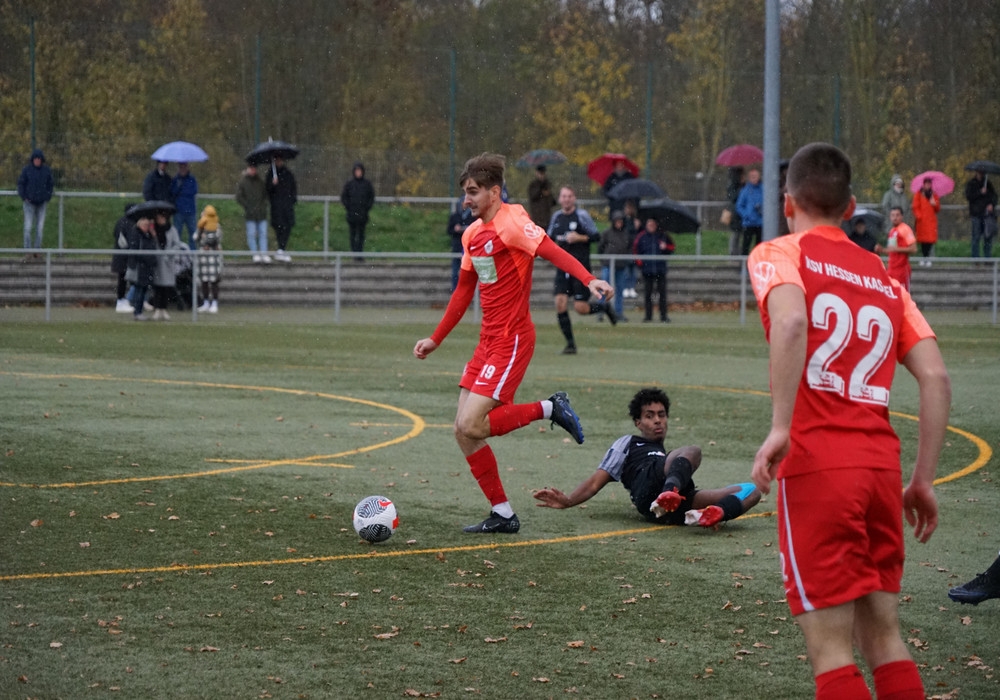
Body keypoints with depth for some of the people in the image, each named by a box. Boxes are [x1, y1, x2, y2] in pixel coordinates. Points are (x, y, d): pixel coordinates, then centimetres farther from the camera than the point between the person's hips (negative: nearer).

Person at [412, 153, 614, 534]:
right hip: (488, 341, 9)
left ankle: (549, 409, 0)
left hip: (511, 340, -9)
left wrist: (589, 280, -42)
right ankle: (502, 514, 12)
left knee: (471, 425, -17)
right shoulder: (472, 234, 13)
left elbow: (553, 252, -26)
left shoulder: (511, 221, -11)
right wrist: (435, 339, 26)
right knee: (463, 432, 4)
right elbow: (464, 291, 24)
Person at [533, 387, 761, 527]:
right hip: (650, 488, -5)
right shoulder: (628, 444, 31)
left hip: (681, 501, 5)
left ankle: (713, 514, -47)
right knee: (692, 451, -31)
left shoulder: (669, 456, 46)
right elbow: (595, 482, 20)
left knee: (751, 491, -13)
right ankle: (668, 496, -63)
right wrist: (567, 501, 1)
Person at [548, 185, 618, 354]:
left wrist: (579, 238, -19)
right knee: (560, 303, -9)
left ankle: (604, 306, 25)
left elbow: (596, 236, -6)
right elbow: (550, 238, 24)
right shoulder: (556, 217, 10)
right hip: (563, 268, 5)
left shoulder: (582, 215, -5)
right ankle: (570, 343, 1)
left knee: (580, 307, -8)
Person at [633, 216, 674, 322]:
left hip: (661, 269, 0)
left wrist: (665, 248, -6)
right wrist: (639, 262, -7)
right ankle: (648, 315, 10)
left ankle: (663, 315, 6)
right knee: (648, 293, 3)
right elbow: (637, 251, 7)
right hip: (647, 269, 0)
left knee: (662, 293, 1)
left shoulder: (663, 236, 5)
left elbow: (672, 246, 14)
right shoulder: (642, 237, 4)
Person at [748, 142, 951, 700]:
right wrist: (924, 479, 12)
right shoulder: (884, 277, 19)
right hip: (882, 464, 5)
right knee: (884, 636, 14)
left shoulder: (778, 255, 3)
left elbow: (791, 319, -20)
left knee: (830, 647, -2)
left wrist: (781, 428, -22)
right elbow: (936, 377, 9)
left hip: (816, 462, -5)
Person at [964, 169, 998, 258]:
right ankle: (975, 258, 3)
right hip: (976, 214, -2)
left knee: (988, 236, -3)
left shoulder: (988, 184, 14)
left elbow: (994, 195, 10)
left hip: (987, 213, 2)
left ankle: (988, 257, 1)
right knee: (976, 237, -2)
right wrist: (980, 192, -15)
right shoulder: (970, 184, 6)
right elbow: (969, 196, -5)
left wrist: (992, 204, -9)